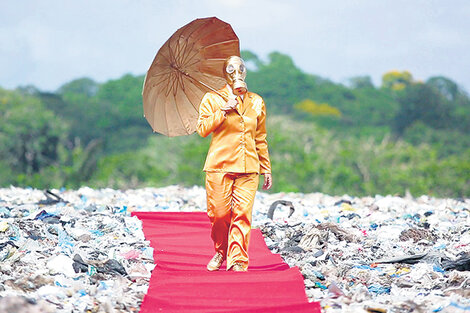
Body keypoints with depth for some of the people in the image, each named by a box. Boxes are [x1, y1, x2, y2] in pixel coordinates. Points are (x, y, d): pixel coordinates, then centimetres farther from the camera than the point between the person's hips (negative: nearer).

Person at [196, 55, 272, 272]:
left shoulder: (256, 102, 16)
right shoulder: (212, 99, 8)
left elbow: (260, 139, 20)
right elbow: (202, 129, -3)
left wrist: (266, 169, 18)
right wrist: (224, 110, -11)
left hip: (248, 167, 2)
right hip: (219, 166, -2)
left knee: (242, 214, -10)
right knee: (219, 214, -3)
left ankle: (238, 261, -10)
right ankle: (221, 252, 22)